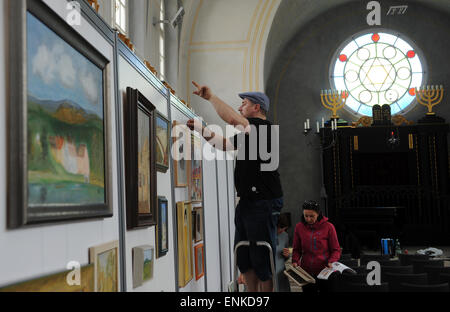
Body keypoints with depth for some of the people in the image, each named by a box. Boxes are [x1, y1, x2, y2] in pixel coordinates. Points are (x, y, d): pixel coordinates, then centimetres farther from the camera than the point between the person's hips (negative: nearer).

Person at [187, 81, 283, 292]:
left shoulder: (263, 126, -10)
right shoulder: (247, 133, 21)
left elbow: (232, 119, -25)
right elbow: (224, 144, 32)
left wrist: (210, 96, -14)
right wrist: (201, 129, 22)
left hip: (264, 203, -10)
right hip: (246, 203, 10)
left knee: (262, 258, -5)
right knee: (244, 258, 13)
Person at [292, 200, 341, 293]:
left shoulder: (328, 227, -5)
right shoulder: (299, 227, 2)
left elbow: (336, 250, 1)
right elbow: (296, 249, 11)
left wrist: (331, 261, -17)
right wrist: (295, 261, -8)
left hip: (324, 273, -2)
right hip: (306, 273, 2)